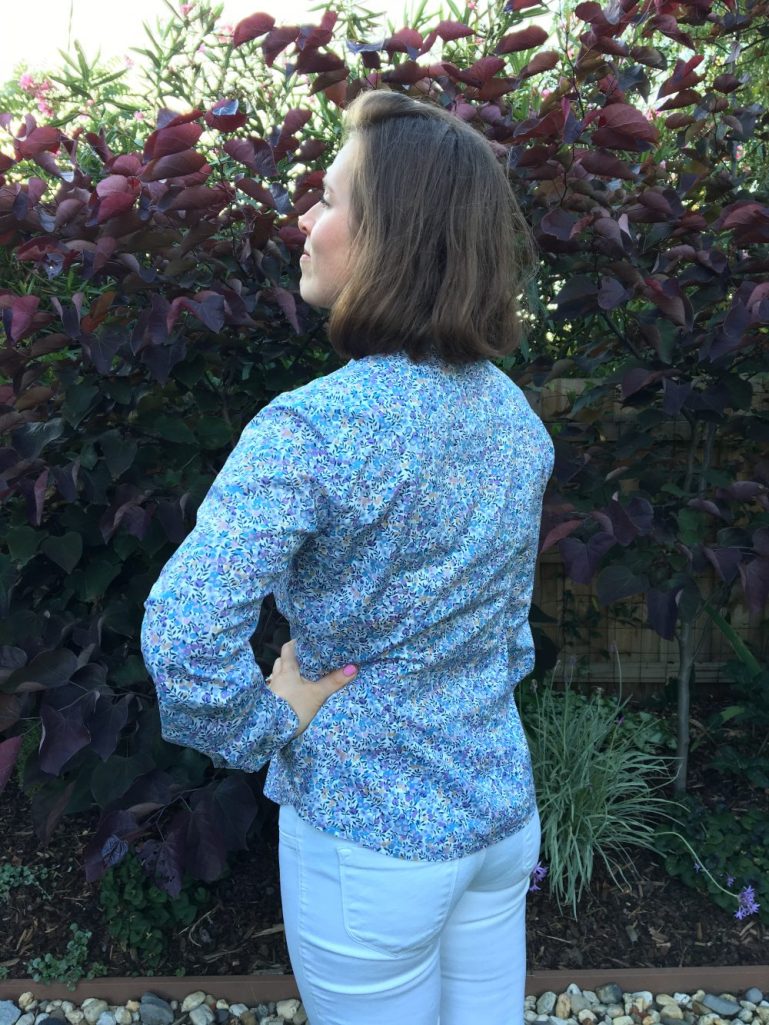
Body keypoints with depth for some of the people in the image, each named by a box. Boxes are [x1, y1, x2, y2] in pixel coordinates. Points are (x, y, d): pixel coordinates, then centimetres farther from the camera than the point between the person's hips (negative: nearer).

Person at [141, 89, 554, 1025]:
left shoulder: (313, 427, -26)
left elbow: (180, 633, -33)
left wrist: (265, 726, -17)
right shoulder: (517, 413, -3)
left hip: (370, 838, -5)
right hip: (505, 807, 6)